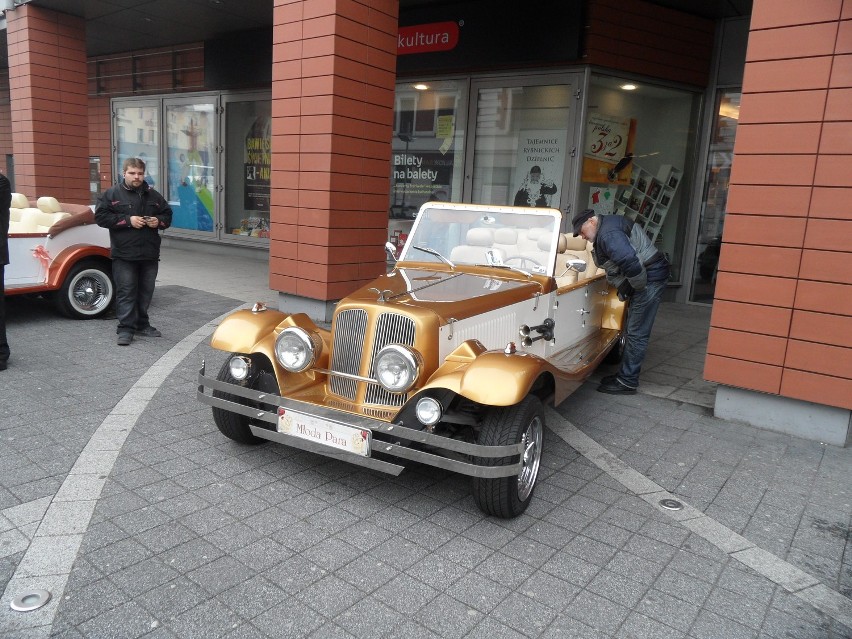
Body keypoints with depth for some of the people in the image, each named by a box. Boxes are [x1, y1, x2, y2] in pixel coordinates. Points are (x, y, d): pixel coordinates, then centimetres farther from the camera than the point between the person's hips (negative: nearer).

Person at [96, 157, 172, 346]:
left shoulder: (153, 195, 12)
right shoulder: (112, 194, 0)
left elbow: (167, 214, 20)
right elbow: (100, 216, -7)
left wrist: (158, 221, -3)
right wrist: (127, 220, -16)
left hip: (149, 253, 4)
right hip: (124, 254, -4)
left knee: (145, 291, 11)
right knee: (126, 291, -4)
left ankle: (142, 325, 23)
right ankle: (126, 328, 0)